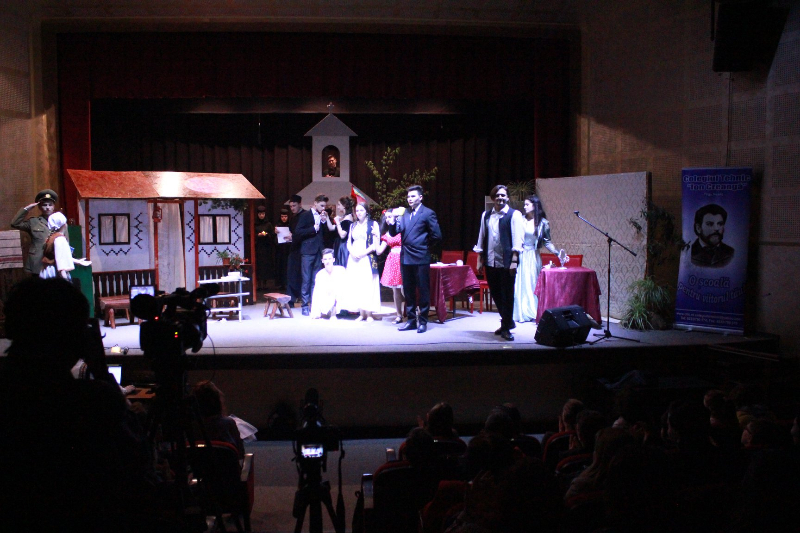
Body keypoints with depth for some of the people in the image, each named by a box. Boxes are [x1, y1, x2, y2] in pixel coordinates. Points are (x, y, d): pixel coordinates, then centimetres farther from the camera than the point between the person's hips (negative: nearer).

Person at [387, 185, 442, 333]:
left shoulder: (428, 213, -5)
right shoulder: (404, 214, 11)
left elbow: (437, 235, -9)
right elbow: (394, 233, 6)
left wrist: (425, 246, 1)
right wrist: (392, 223, -13)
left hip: (421, 258, -6)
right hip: (405, 258, 6)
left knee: (423, 291, 1)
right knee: (408, 291, 12)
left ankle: (423, 321, 8)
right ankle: (411, 320, 20)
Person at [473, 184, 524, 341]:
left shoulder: (514, 215, -3)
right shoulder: (486, 215, 12)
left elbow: (517, 239, -7)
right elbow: (482, 237, 15)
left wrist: (514, 260, -14)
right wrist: (480, 259, 12)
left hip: (506, 262, -5)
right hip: (490, 262, 5)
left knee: (507, 295, 1)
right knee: (495, 293, 12)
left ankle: (506, 328, 11)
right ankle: (508, 322, 29)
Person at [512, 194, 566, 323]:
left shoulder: (543, 223, 0)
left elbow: (547, 242, 1)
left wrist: (558, 253, -11)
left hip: (533, 257, -1)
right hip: (520, 256, 1)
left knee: (532, 283, 1)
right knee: (519, 283, 1)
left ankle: (532, 313, 11)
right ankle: (520, 313, 9)